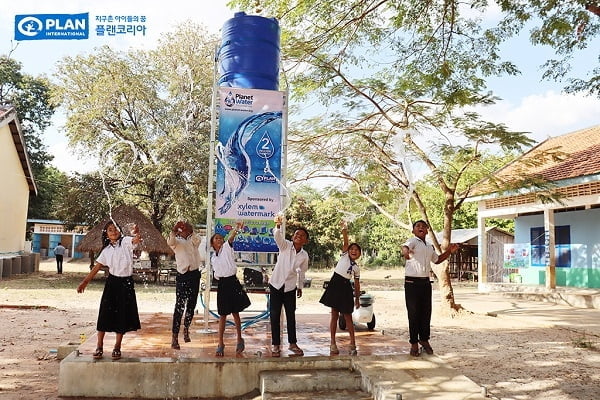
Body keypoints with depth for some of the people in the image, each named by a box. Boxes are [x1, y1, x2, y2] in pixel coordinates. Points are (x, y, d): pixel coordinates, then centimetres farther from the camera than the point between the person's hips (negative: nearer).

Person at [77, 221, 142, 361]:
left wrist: (136, 233, -50)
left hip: (126, 283, -3)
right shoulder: (106, 250, 7)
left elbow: (136, 239, -26)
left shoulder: (126, 242, -4)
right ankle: (99, 346, 10)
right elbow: (96, 267, 7)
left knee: (122, 316, 4)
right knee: (105, 314, 0)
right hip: (112, 283, 3)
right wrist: (84, 282, 2)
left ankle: (117, 347, 15)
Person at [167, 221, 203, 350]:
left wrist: (190, 231, -23)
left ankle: (186, 330, 28)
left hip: (195, 274, 5)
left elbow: (197, 240, -10)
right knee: (180, 305, -11)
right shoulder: (177, 241, 4)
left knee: (191, 305, 12)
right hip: (183, 275, -5)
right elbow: (170, 242, -20)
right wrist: (174, 230, -36)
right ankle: (174, 338, -11)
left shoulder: (193, 240, 14)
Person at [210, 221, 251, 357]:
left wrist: (237, 229, -39)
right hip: (222, 284, 4)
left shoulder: (227, 248, -1)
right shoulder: (213, 258, 14)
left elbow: (230, 238, -22)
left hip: (232, 282, -4)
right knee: (222, 315, 6)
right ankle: (220, 344, 14)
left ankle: (239, 339, 21)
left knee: (235, 312, 4)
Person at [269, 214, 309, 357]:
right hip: (276, 284, -2)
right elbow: (277, 236, -31)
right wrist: (278, 226, -51)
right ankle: (275, 345, 13)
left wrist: (300, 287, 18)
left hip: (290, 287, 3)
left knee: (291, 316, 10)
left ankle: (292, 343, 24)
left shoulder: (304, 255, -1)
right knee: (274, 315, 1)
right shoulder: (285, 245, -10)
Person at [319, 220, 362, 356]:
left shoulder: (356, 268, 11)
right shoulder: (344, 255, 3)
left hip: (346, 288, 2)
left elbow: (357, 284, 14)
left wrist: (357, 298, 11)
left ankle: (353, 343, 9)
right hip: (335, 284, -2)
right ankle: (333, 343, 10)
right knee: (334, 315, 3)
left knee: (347, 316, 4)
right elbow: (346, 243, -13)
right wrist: (344, 230, -27)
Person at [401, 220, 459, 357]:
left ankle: (424, 340, 26)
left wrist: (449, 251, 18)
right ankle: (414, 343, 10)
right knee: (413, 314, 0)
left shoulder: (430, 246, 16)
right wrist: (405, 251, -56)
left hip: (426, 282, 6)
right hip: (412, 282, -6)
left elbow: (437, 259, 32)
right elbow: (405, 247, -31)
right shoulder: (412, 241, -8)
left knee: (426, 312, 10)